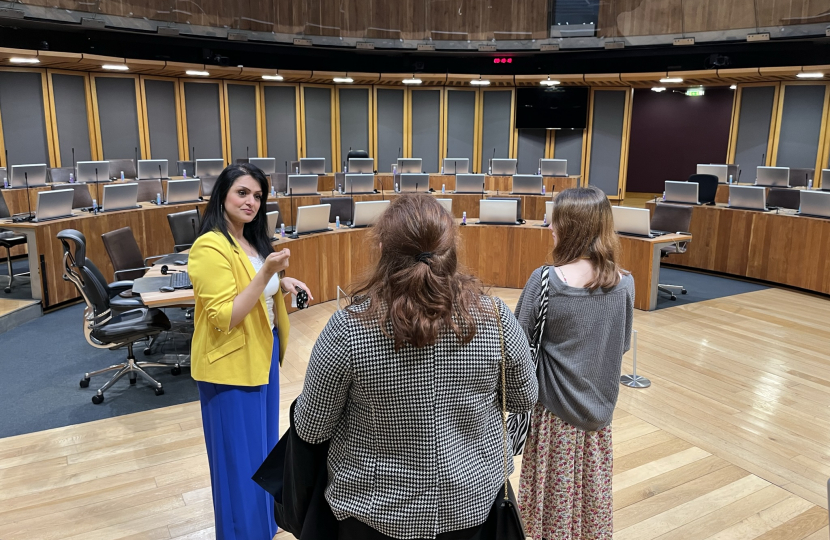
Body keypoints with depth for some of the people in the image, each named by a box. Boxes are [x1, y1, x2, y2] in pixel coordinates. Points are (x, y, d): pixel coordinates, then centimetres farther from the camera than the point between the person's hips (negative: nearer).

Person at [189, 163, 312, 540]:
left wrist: (281, 283, 2)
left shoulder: (251, 239, 6)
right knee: (239, 456, 6)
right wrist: (267, 273, -30)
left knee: (262, 445, 23)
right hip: (231, 365, -9)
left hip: (261, 355, 9)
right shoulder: (211, 247, -21)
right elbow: (225, 318, -25)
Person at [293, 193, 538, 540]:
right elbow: (525, 399, -1)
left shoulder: (348, 329, -24)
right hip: (471, 501, 2)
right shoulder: (494, 318, -18)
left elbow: (311, 430, -12)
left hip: (374, 509, -1)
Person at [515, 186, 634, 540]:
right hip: (600, 406, 4)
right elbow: (622, 345, 3)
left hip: (555, 408, -3)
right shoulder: (624, 283, -10)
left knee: (557, 494, 16)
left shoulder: (545, 280, -23)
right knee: (592, 489, 22)